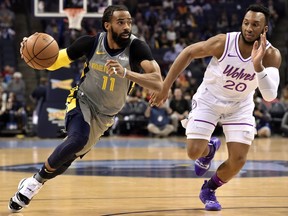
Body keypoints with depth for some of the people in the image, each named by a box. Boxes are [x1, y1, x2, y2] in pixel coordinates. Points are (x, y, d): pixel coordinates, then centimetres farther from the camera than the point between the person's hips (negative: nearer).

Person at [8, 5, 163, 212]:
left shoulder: (137, 47, -23)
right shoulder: (92, 42, -18)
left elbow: (158, 83, -35)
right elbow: (54, 62, -5)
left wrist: (126, 73, -48)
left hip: (104, 115, 2)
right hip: (82, 100, -2)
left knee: (68, 157, 9)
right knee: (77, 140, -31)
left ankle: (35, 182, 37)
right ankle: (36, 180, -10)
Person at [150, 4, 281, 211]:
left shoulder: (271, 55, -25)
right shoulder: (223, 42, -27)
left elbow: (270, 95, -37)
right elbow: (189, 53, -12)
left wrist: (258, 65, -52)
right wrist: (165, 87, -12)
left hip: (240, 105, 1)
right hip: (209, 99, -1)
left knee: (238, 160, -8)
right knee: (194, 152, -11)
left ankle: (209, 190, 22)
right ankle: (209, 149, 29)